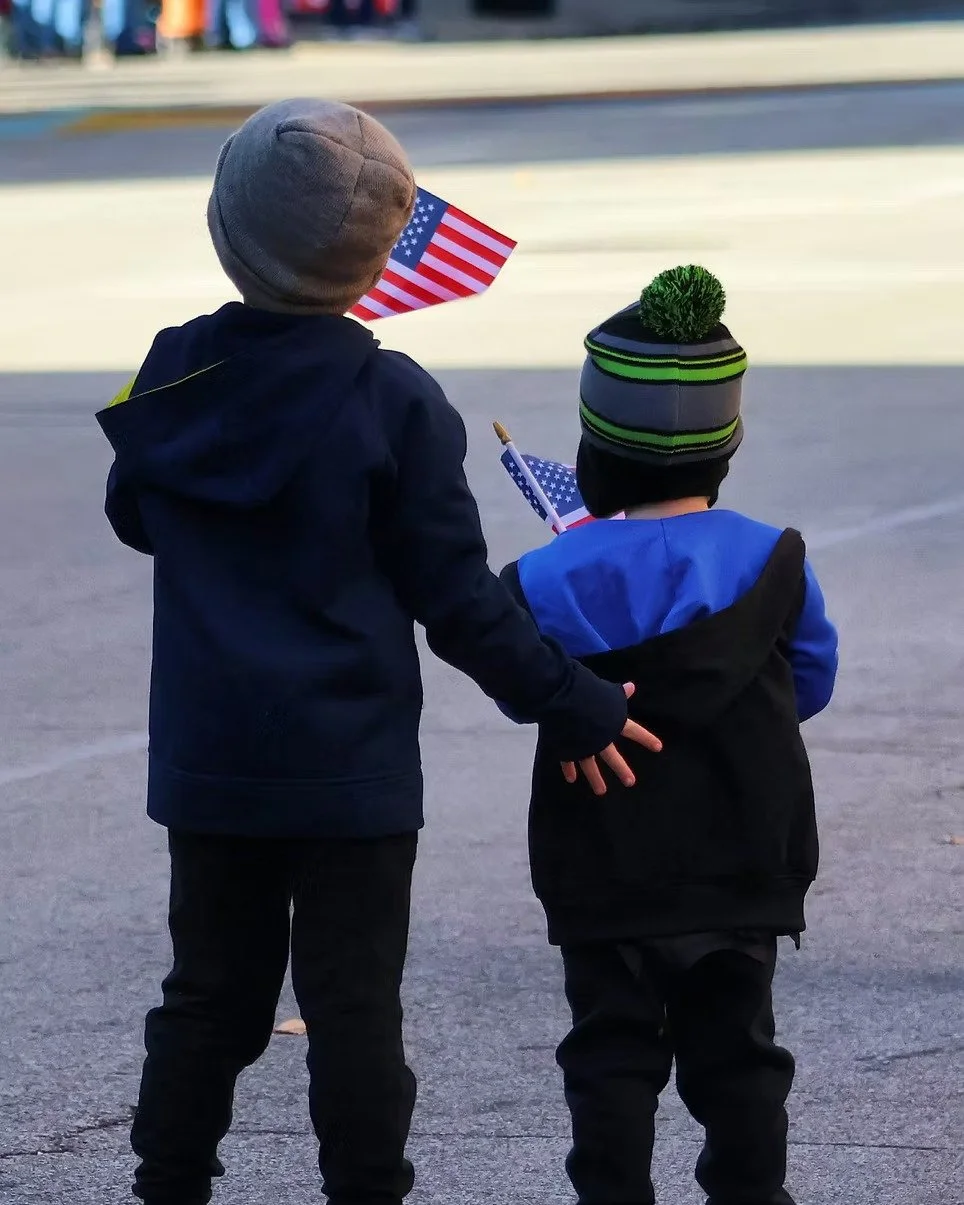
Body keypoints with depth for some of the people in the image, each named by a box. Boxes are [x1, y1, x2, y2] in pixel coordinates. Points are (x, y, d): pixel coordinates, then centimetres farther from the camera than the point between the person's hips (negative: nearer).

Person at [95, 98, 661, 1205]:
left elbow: (135, 517, 15)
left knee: (209, 992, 15)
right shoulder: (393, 405, -15)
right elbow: (456, 599, -12)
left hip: (205, 765, 4)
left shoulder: (173, 375, -3)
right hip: (350, 770, -4)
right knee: (354, 1010, 3)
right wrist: (572, 706, -2)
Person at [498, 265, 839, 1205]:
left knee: (611, 1049, 9)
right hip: (745, 866, 2)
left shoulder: (552, 582, -14)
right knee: (736, 1048, 13)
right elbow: (811, 684, 5)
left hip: (604, 871, -2)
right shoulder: (772, 564, -9)